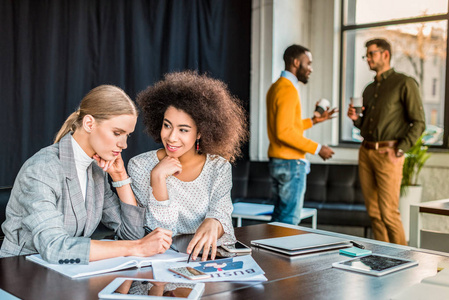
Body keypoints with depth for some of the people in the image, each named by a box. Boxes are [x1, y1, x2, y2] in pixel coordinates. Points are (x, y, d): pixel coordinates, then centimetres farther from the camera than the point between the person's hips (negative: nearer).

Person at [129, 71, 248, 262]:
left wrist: (213, 224, -31)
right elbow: (161, 229, -8)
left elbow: (221, 214, -10)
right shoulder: (140, 166, -3)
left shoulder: (219, 167, 2)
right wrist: (158, 177, -18)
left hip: (207, 256, 2)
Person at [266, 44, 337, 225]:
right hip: (291, 163, -10)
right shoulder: (289, 90, -16)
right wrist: (316, 149, -19)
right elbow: (284, 132, -24)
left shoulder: (276, 87, 15)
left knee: (279, 216, 16)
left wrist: (314, 120, 18)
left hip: (276, 161, 10)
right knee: (289, 219, -3)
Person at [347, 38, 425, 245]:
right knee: (373, 212, 8)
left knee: (388, 213, -8)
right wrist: (356, 119, 4)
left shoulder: (404, 84, -2)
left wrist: (399, 150, -15)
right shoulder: (369, 89, 20)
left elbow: (418, 123, -7)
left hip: (387, 154, -7)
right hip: (365, 152, 7)